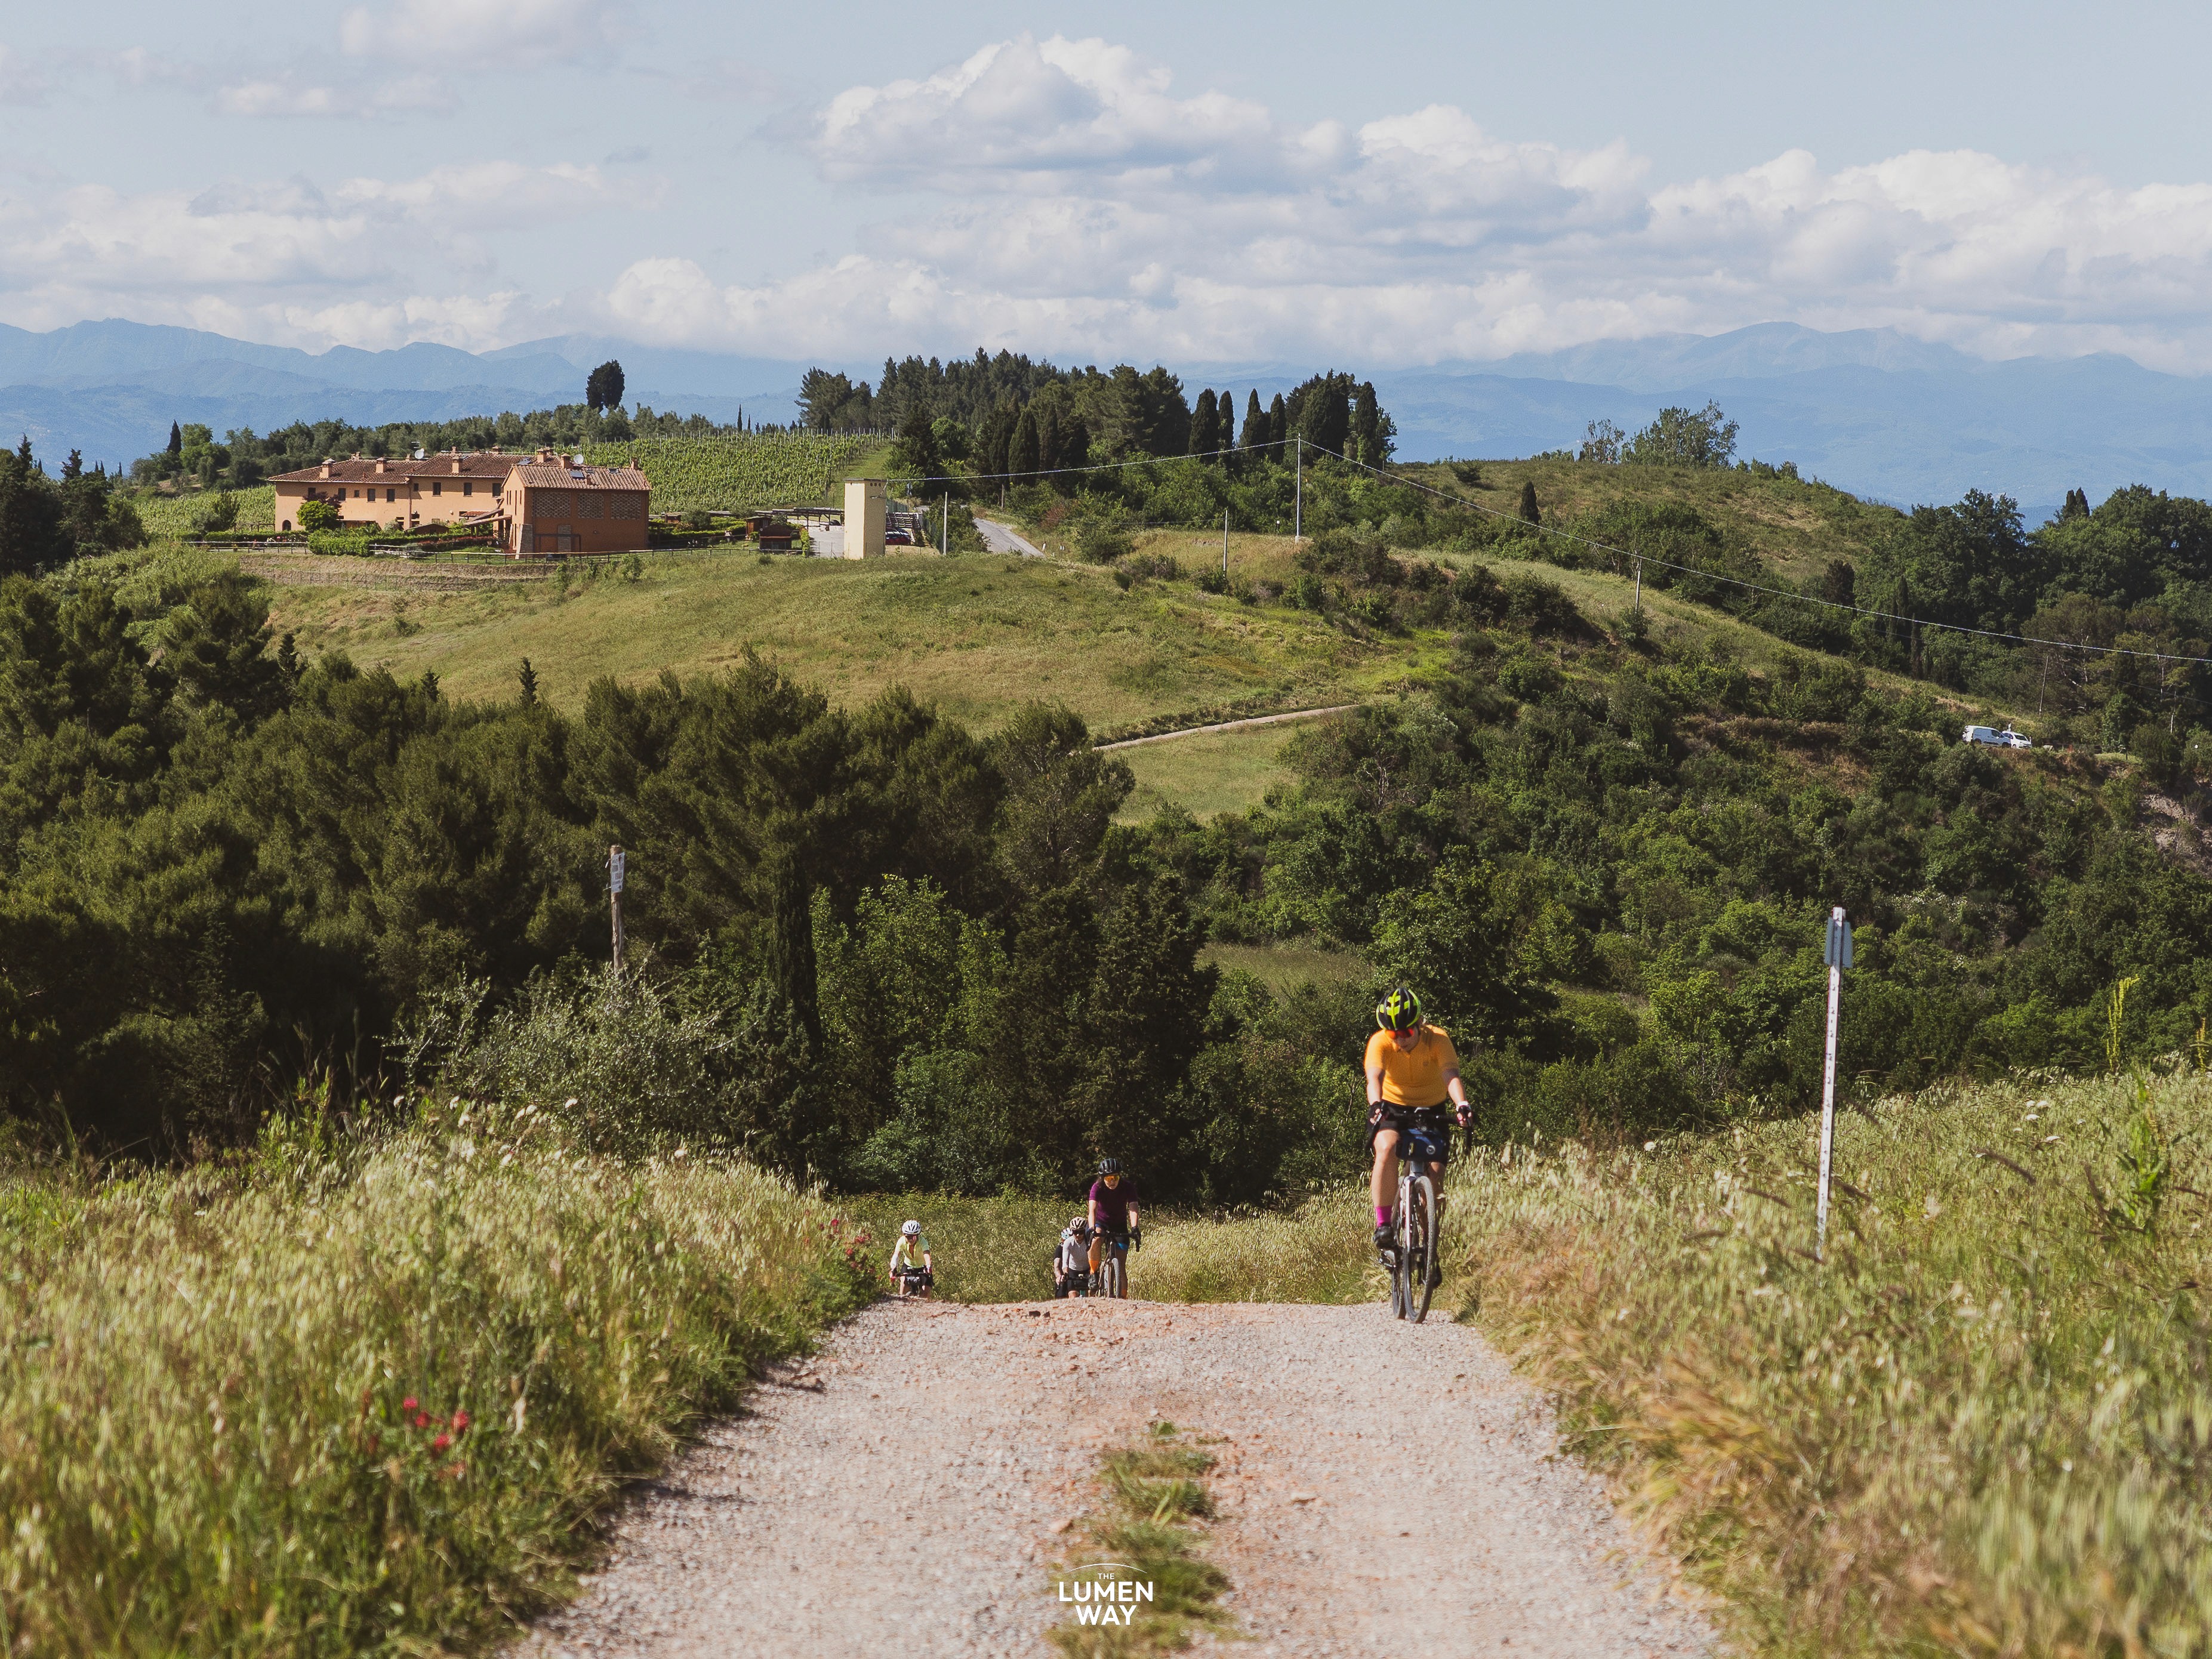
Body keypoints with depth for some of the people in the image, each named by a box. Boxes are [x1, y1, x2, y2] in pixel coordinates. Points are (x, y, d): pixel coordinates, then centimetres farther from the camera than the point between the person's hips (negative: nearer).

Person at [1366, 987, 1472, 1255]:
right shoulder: (1380, 1043, -23)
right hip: (1392, 1108, -1)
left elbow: (1451, 1075, -36)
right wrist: (1375, 1104, -60)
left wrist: (1462, 1105, -56)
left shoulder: (1437, 1039, -22)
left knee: (1435, 1173, -13)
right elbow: (1374, 1077, -39)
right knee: (1387, 1149, -32)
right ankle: (1383, 1223, -26)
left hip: (1430, 1110, 1)